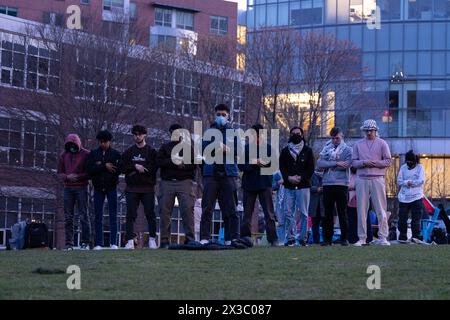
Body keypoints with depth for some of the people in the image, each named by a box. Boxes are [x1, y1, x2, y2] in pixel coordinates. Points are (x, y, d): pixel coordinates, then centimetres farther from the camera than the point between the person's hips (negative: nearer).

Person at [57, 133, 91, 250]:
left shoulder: (86, 154, -1)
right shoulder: (64, 155, 10)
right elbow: (59, 172, 11)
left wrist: (79, 176, -16)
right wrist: (67, 177, -10)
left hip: (81, 188, -4)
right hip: (68, 188, 4)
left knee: (84, 216, -2)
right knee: (68, 217, 3)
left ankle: (85, 242, 0)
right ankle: (69, 243, 5)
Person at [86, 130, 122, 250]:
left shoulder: (115, 154, 3)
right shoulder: (93, 154, 8)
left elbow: (119, 168, -12)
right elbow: (89, 169, -6)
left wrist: (99, 166, -9)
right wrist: (105, 166, -15)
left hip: (111, 187, -2)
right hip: (98, 188, 2)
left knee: (113, 216, -2)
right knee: (98, 217, 2)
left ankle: (113, 243, -2)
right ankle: (98, 243, 3)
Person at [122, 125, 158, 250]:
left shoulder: (151, 151, 7)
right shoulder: (128, 152, 15)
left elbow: (153, 168, -6)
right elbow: (123, 168, 6)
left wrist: (134, 171, -9)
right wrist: (135, 167, -11)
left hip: (147, 188, -2)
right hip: (132, 188, 2)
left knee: (150, 214, -3)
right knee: (131, 214, -4)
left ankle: (152, 239, 4)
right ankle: (130, 240, -5)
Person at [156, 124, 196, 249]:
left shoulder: (188, 147, 16)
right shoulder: (165, 147, 18)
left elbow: (194, 163, 5)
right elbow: (159, 162, 3)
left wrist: (184, 164, -11)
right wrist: (172, 162, -10)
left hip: (184, 181, -1)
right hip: (167, 182, 2)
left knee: (187, 209, -14)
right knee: (165, 211, -2)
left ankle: (190, 237, -13)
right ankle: (164, 240, 0)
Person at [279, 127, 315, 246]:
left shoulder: (307, 151, 9)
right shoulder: (285, 151, 13)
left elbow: (311, 168, 3)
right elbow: (282, 167, 6)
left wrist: (301, 177, -10)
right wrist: (289, 178, -11)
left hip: (303, 185, -1)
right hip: (289, 186, 1)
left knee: (303, 213, -2)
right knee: (288, 213, -2)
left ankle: (302, 237, 2)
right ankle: (290, 238, 1)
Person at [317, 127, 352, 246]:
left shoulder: (347, 149, 5)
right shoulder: (326, 149, 13)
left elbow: (346, 165, -11)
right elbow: (319, 163, -3)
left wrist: (328, 165, -4)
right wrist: (336, 163, -13)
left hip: (341, 184, -3)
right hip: (327, 183, 3)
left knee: (342, 212, 1)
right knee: (328, 213, 4)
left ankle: (344, 238, 5)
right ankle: (327, 238, 7)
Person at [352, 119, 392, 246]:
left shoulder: (382, 143, 7)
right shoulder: (358, 144, 14)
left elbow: (388, 161, 1)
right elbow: (354, 162, 8)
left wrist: (374, 163, -11)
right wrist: (363, 163, -12)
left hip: (377, 179, -2)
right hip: (362, 179, 2)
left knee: (381, 209, -5)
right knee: (361, 209, 0)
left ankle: (382, 237, -3)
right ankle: (361, 238, 3)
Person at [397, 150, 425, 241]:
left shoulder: (420, 167, 4)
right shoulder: (403, 168, 10)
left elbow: (421, 181, -8)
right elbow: (399, 181, 3)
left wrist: (410, 182, -9)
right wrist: (407, 182, -14)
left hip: (416, 197, -2)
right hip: (404, 197, 2)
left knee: (416, 218, -3)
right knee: (402, 218, 0)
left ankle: (416, 237, 2)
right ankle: (402, 237, 9)